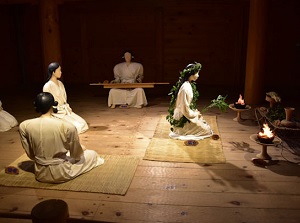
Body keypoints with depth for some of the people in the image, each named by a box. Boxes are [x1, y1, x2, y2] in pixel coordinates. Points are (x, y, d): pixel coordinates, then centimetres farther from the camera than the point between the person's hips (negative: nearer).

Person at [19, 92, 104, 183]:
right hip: (62, 173, -5)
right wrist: (82, 149, 14)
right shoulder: (67, 127, -23)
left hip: (40, 174, 5)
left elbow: (31, 155, 0)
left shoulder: (24, 126, -13)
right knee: (92, 154, 21)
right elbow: (76, 155, -9)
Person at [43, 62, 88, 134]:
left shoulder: (60, 83, 11)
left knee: (83, 123, -8)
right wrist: (62, 111, -13)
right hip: (56, 113, -8)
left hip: (65, 111, 8)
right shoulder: (48, 86, -14)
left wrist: (68, 108, 1)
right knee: (76, 126, -20)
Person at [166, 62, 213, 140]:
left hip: (186, 114, 10)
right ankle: (182, 131, 3)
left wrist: (195, 111, 7)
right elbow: (185, 109, -25)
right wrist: (195, 114, -10)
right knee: (207, 130, -1)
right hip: (183, 119, -10)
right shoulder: (186, 88, -27)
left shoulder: (187, 84, 5)